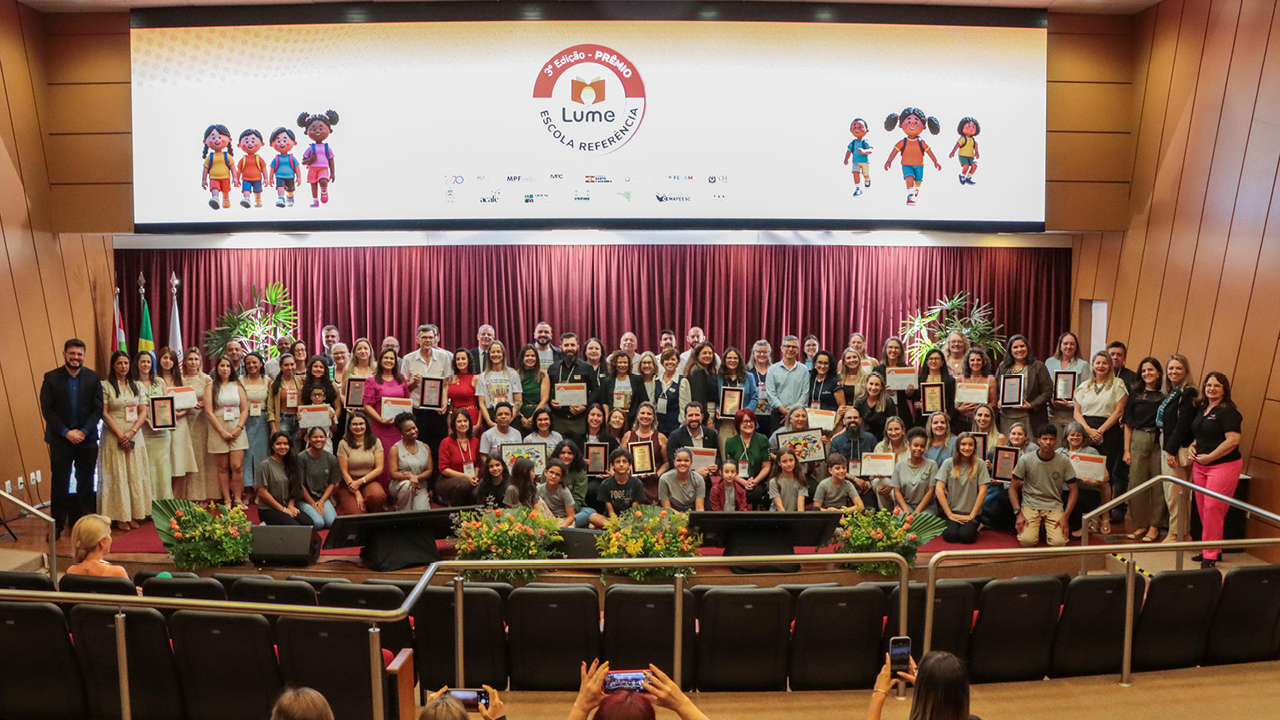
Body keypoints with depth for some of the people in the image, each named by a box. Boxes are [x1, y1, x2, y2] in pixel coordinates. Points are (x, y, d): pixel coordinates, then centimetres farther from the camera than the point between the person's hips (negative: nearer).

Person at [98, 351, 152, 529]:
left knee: (135, 475, 4)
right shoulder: (105, 385, -1)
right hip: (114, 437, -4)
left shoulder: (136, 386, 12)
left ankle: (133, 514, 9)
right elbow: (104, 413, -7)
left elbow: (143, 412, 7)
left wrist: (131, 432, -8)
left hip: (134, 436, 4)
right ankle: (120, 516, 3)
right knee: (118, 476, -2)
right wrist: (120, 434, -14)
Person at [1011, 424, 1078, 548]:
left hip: (1054, 506, 1)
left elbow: (1073, 490, 4)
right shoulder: (1025, 460, -5)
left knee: (1059, 542, -22)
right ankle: (1037, 527, 11)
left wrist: (1065, 517, -7)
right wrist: (1018, 513, -12)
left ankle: (1047, 528, 12)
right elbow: (1013, 488, 0)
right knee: (1026, 541, -23)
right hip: (1030, 505, -1)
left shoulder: (1064, 462, -1)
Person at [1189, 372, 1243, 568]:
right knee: (1202, 508, 10)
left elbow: (1233, 440, -20)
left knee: (1212, 508, -10)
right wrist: (1191, 447, 6)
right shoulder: (1201, 409, 14)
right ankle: (1210, 549, 23)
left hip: (1223, 465, -8)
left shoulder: (1228, 411, -11)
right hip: (1200, 466, 8)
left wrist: (1209, 457, -16)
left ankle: (1210, 555, -2)